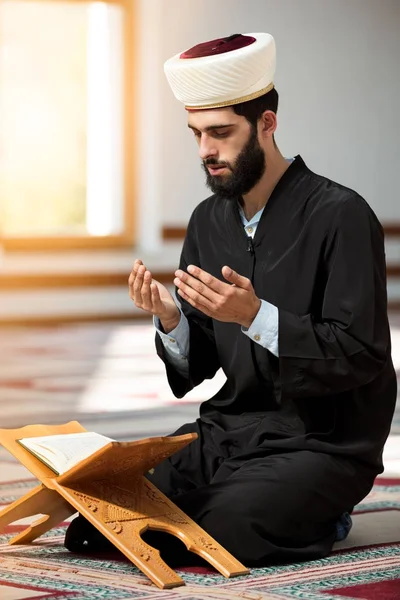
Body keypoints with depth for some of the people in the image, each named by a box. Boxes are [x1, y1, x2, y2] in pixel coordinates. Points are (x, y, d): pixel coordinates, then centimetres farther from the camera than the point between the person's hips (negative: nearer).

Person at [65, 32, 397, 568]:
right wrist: (170, 318, -13)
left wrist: (256, 317, -28)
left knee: (218, 532, -28)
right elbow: (196, 368, 10)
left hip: (323, 442, -6)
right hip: (229, 430, 7)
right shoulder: (209, 221, 8)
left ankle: (318, 521, 4)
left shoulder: (341, 216, -13)